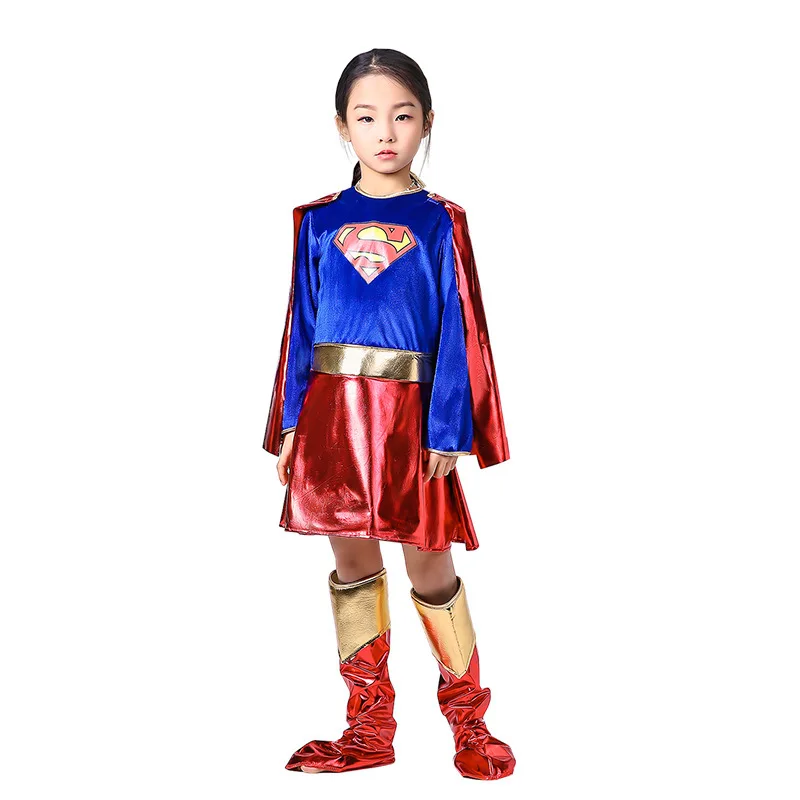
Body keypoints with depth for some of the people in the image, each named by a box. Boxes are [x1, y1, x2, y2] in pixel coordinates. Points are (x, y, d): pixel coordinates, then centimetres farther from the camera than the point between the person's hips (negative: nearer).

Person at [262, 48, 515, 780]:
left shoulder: (440, 222, 1)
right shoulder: (319, 221, 8)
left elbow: (456, 332, -2)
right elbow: (302, 326, 9)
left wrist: (446, 431, -8)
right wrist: (293, 420, 5)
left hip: (406, 413, -3)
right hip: (331, 409, 3)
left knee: (429, 563, 2)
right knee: (351, 561, 9)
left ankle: (468, 719, 20)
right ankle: (370, 728, 21)